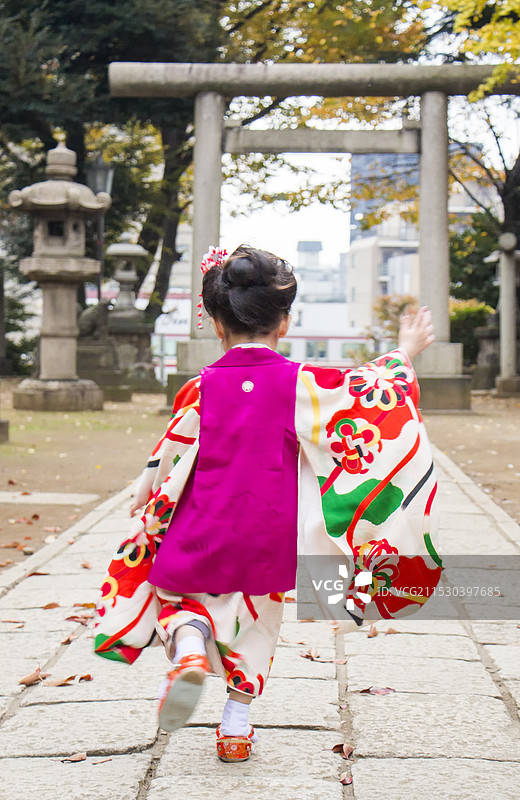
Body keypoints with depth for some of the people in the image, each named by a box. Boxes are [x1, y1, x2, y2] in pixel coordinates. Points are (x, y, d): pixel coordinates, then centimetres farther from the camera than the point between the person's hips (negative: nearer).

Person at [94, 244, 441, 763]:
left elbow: (170, 455, 3)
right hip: (268, 536, 1)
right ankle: (236, 728, 22)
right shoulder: (300, 384, -9)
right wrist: (404, 354, 14)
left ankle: (189, 649, -15)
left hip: (203, 532, -1)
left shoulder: (201, 388, -5)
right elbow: (367, 392, -2)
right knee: (255, 623, 19)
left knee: (182, 594, 19)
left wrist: (144, 497, 20)